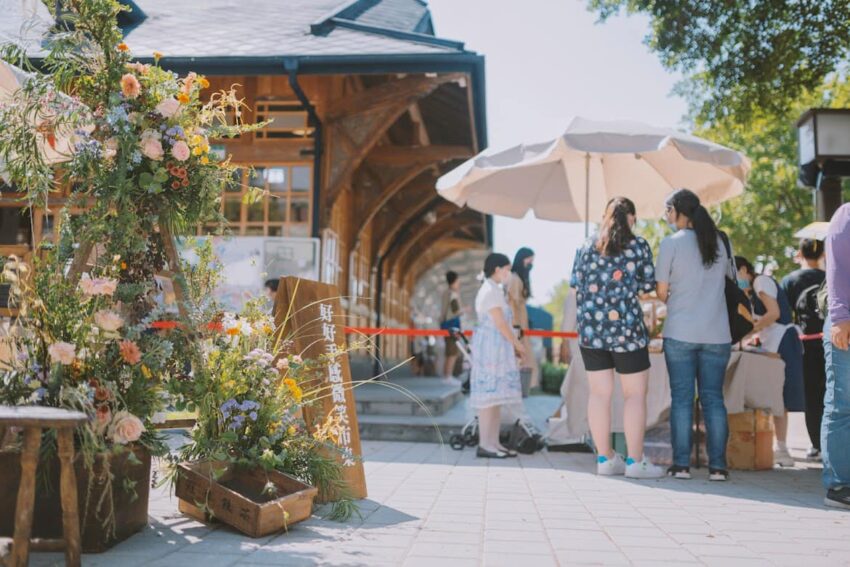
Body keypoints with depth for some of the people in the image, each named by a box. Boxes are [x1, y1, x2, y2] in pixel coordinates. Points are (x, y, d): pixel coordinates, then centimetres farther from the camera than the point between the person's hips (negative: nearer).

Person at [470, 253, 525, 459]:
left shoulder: (494, 290, 19)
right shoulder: (490, 290, -12)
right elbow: (500, 323, -16)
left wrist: (513, 344, 10)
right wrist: (517, 343, -6)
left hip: (497, 349, 10)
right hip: (491, 349, -10)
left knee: (496, 396, 9)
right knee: (489, 395, -8)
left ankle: (494, 443, 12)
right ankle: (485, 445, -6)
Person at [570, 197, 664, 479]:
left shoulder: (587, 246, 8)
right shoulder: (638, 245, -2)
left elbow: (575, 283, 8)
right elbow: (648, 284, 0)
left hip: (590, 329, 4)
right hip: (626, 328, -4)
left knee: (599, 393, 7)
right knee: (635, 393, 4)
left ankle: (605, 459, 12)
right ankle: (635, 461, 4)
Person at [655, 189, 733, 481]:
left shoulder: (671, 242, -5)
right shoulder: (719, 241, 7)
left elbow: (661, 292, -3)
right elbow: (730, 278, 16)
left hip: (680, 333, -3)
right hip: (717, 334, 3)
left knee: (681, 399, 2)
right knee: (714, 399, 6)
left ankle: (681, 464, 3)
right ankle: (718, 466, 6)